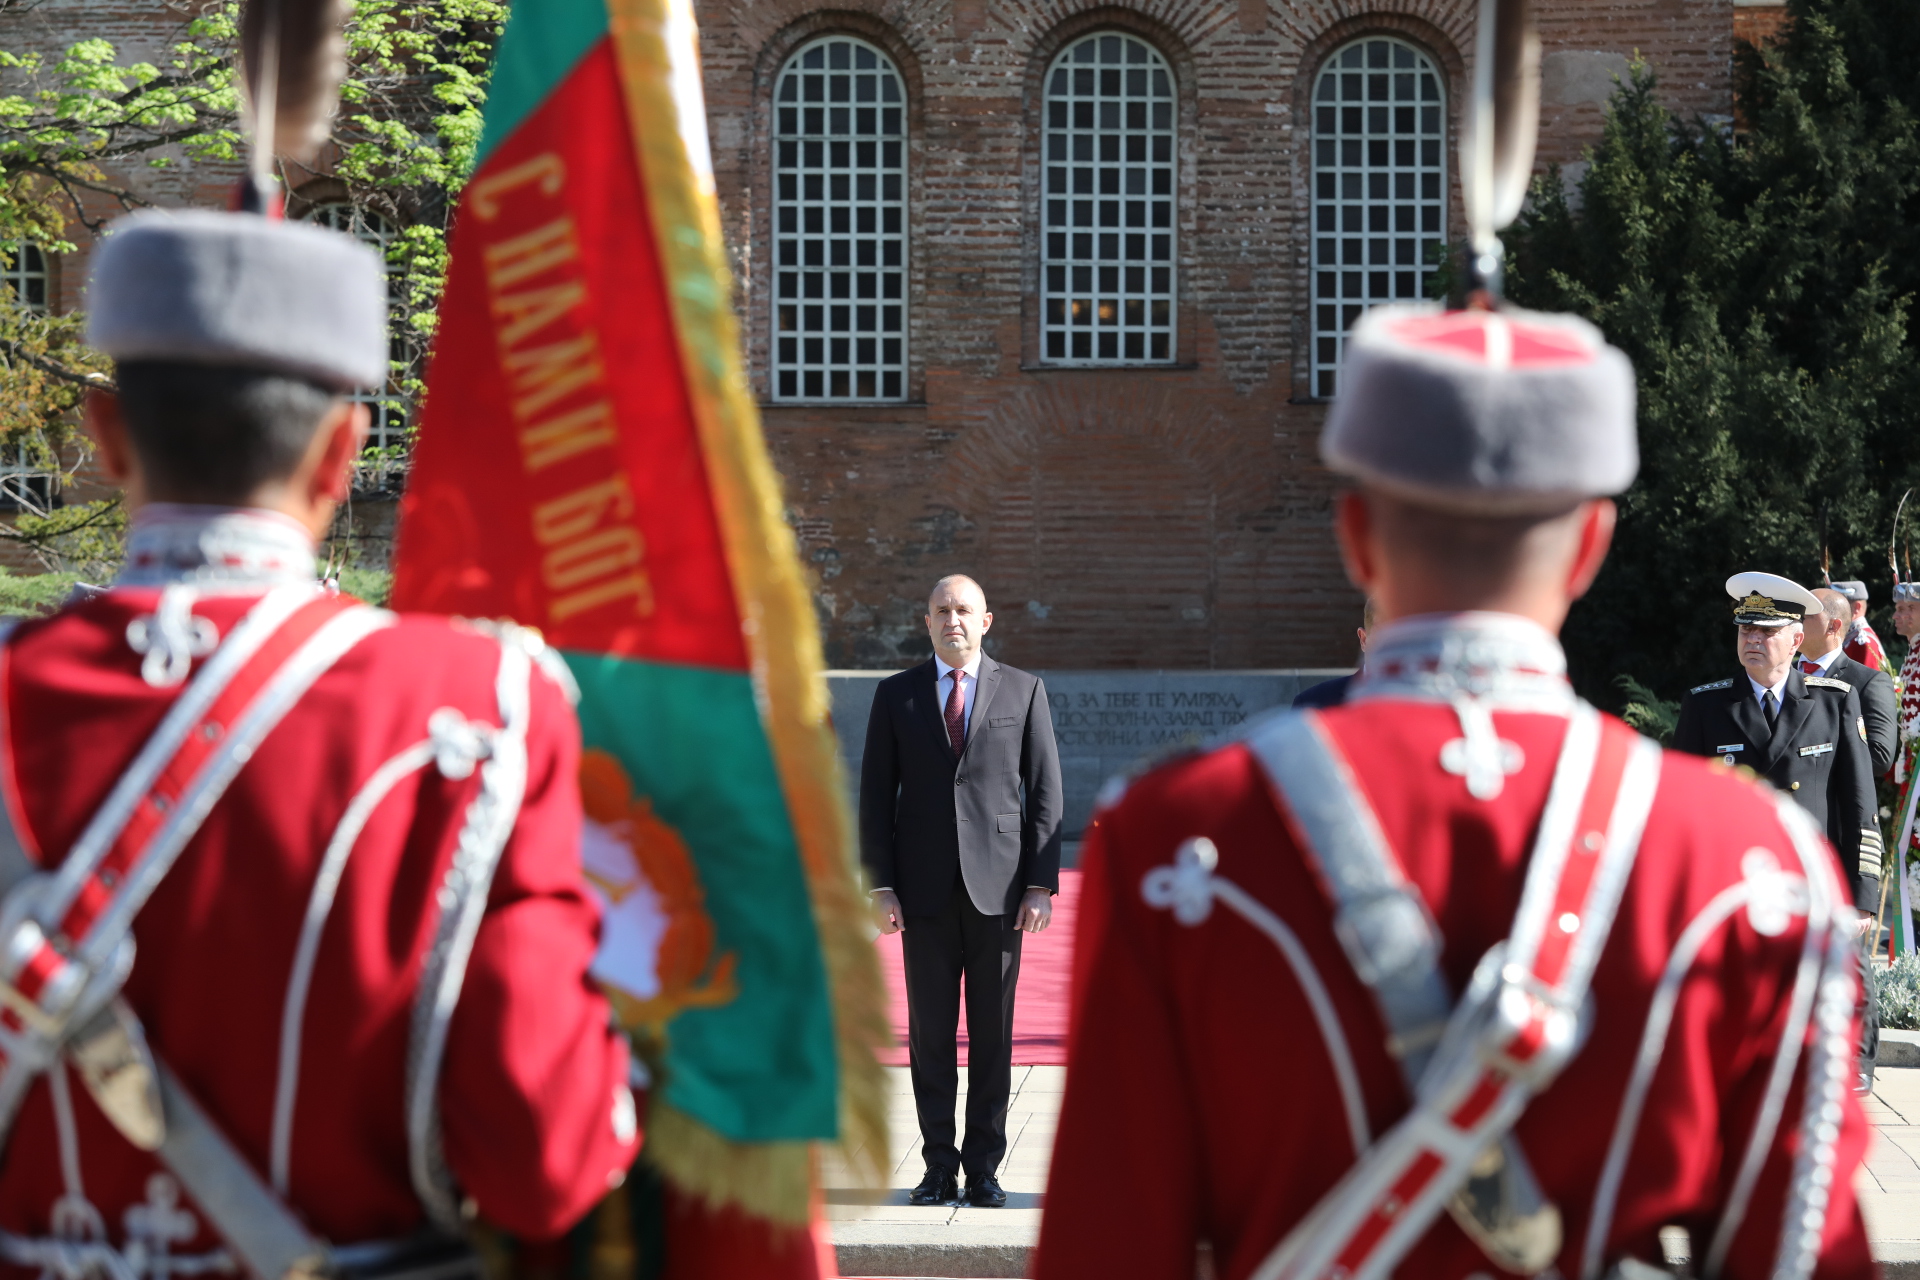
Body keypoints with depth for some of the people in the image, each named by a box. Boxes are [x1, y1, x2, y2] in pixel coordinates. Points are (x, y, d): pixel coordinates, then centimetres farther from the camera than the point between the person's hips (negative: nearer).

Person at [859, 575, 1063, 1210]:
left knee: (993, 1034, 3)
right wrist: (880, 886, -2)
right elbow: (876, 796, 6)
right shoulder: (895, 695, 8)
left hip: (999, 887, -1)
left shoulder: (1023, 691, 6)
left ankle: (984, 1168, 11)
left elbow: (1045, 792, 4)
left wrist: (1041, 883, -3)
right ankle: (940, 1167, 11)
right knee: (930, 1034, 3)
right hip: (926, 890, 1)